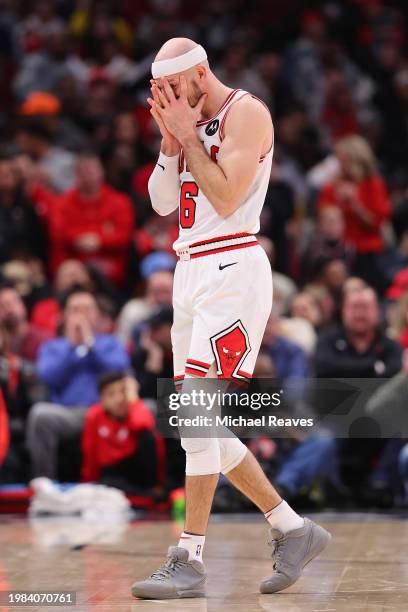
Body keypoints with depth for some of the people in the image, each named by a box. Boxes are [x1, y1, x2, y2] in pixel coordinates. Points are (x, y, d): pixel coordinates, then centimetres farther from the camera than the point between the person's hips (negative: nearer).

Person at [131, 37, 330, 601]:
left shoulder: (246, 113, -7)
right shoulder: (191, 120, 17)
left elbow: (226, 196, -17)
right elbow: (162, 202, 13)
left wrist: (188, 135, -11)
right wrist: (170, 140, 0)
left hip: (232, 273, -9)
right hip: (191, 273, 9)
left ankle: (189, 562, -13)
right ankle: (295, 531, 18)